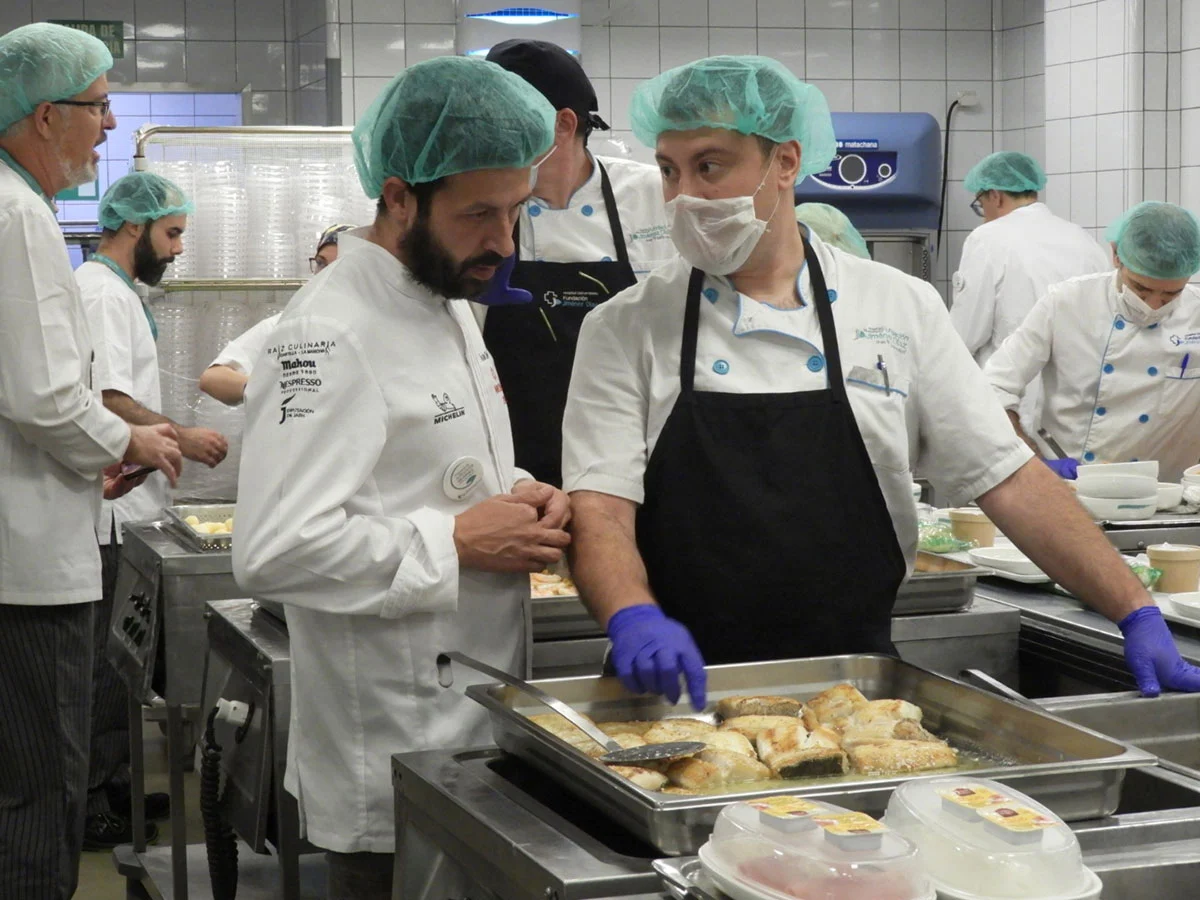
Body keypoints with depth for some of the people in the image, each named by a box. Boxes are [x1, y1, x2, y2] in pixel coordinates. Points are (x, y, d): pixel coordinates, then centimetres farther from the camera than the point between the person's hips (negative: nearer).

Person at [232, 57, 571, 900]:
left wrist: (518, 493, 2)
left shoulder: (451, 304, 11)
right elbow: (274, 548, -28)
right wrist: (455, 543, -21)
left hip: (479, 725, 9)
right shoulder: (333, 333, -20)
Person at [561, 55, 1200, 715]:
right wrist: (632, 617, -27)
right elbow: (598, 507, -6)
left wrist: (1137, 614, -3)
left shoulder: (901, 308, 6)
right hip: (680, 686, -1)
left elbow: (1008, 481, 5)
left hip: (856, 684, 1)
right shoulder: (626, 329, 3)